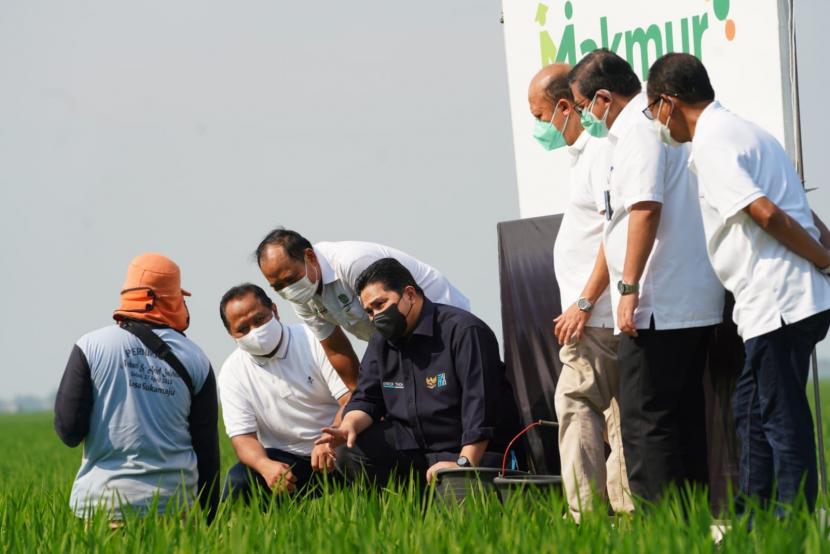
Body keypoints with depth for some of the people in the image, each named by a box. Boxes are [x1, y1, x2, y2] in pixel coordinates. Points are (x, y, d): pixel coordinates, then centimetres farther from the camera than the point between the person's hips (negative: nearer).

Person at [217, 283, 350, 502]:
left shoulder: (315, 340, -5)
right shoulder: (232, 373, 2)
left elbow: (352, 400, -12)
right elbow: (243, 436, -4)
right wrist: (265, 465, -28)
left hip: (335, 452, -1)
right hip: (283, 459, 1)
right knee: (238, 480, -30)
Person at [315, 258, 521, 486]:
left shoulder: (463, 331, -14)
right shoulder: (381, 341, 12)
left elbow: (479, 404, -21)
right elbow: (366, 399, 8)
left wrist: (464, 464, -29)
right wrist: (350, 425, -17)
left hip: (475, 449, -7)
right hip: (412, 444, 7)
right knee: (348, 451, -15)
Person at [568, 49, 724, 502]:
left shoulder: (638, 129, -11)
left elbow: (645, 208, -22)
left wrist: (629, 287, -21)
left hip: (657, 307, -10)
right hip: (693, 303, 10)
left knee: (644, 423, -8)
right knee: (683, 419, 12)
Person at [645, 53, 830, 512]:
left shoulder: (710, 145, -12)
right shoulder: (742, 130, 20)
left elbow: (765, 213, -22)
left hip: (778, 302, -10)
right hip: (783, 301, 10)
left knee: (782, 419, -5)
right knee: (752, 407, 17)